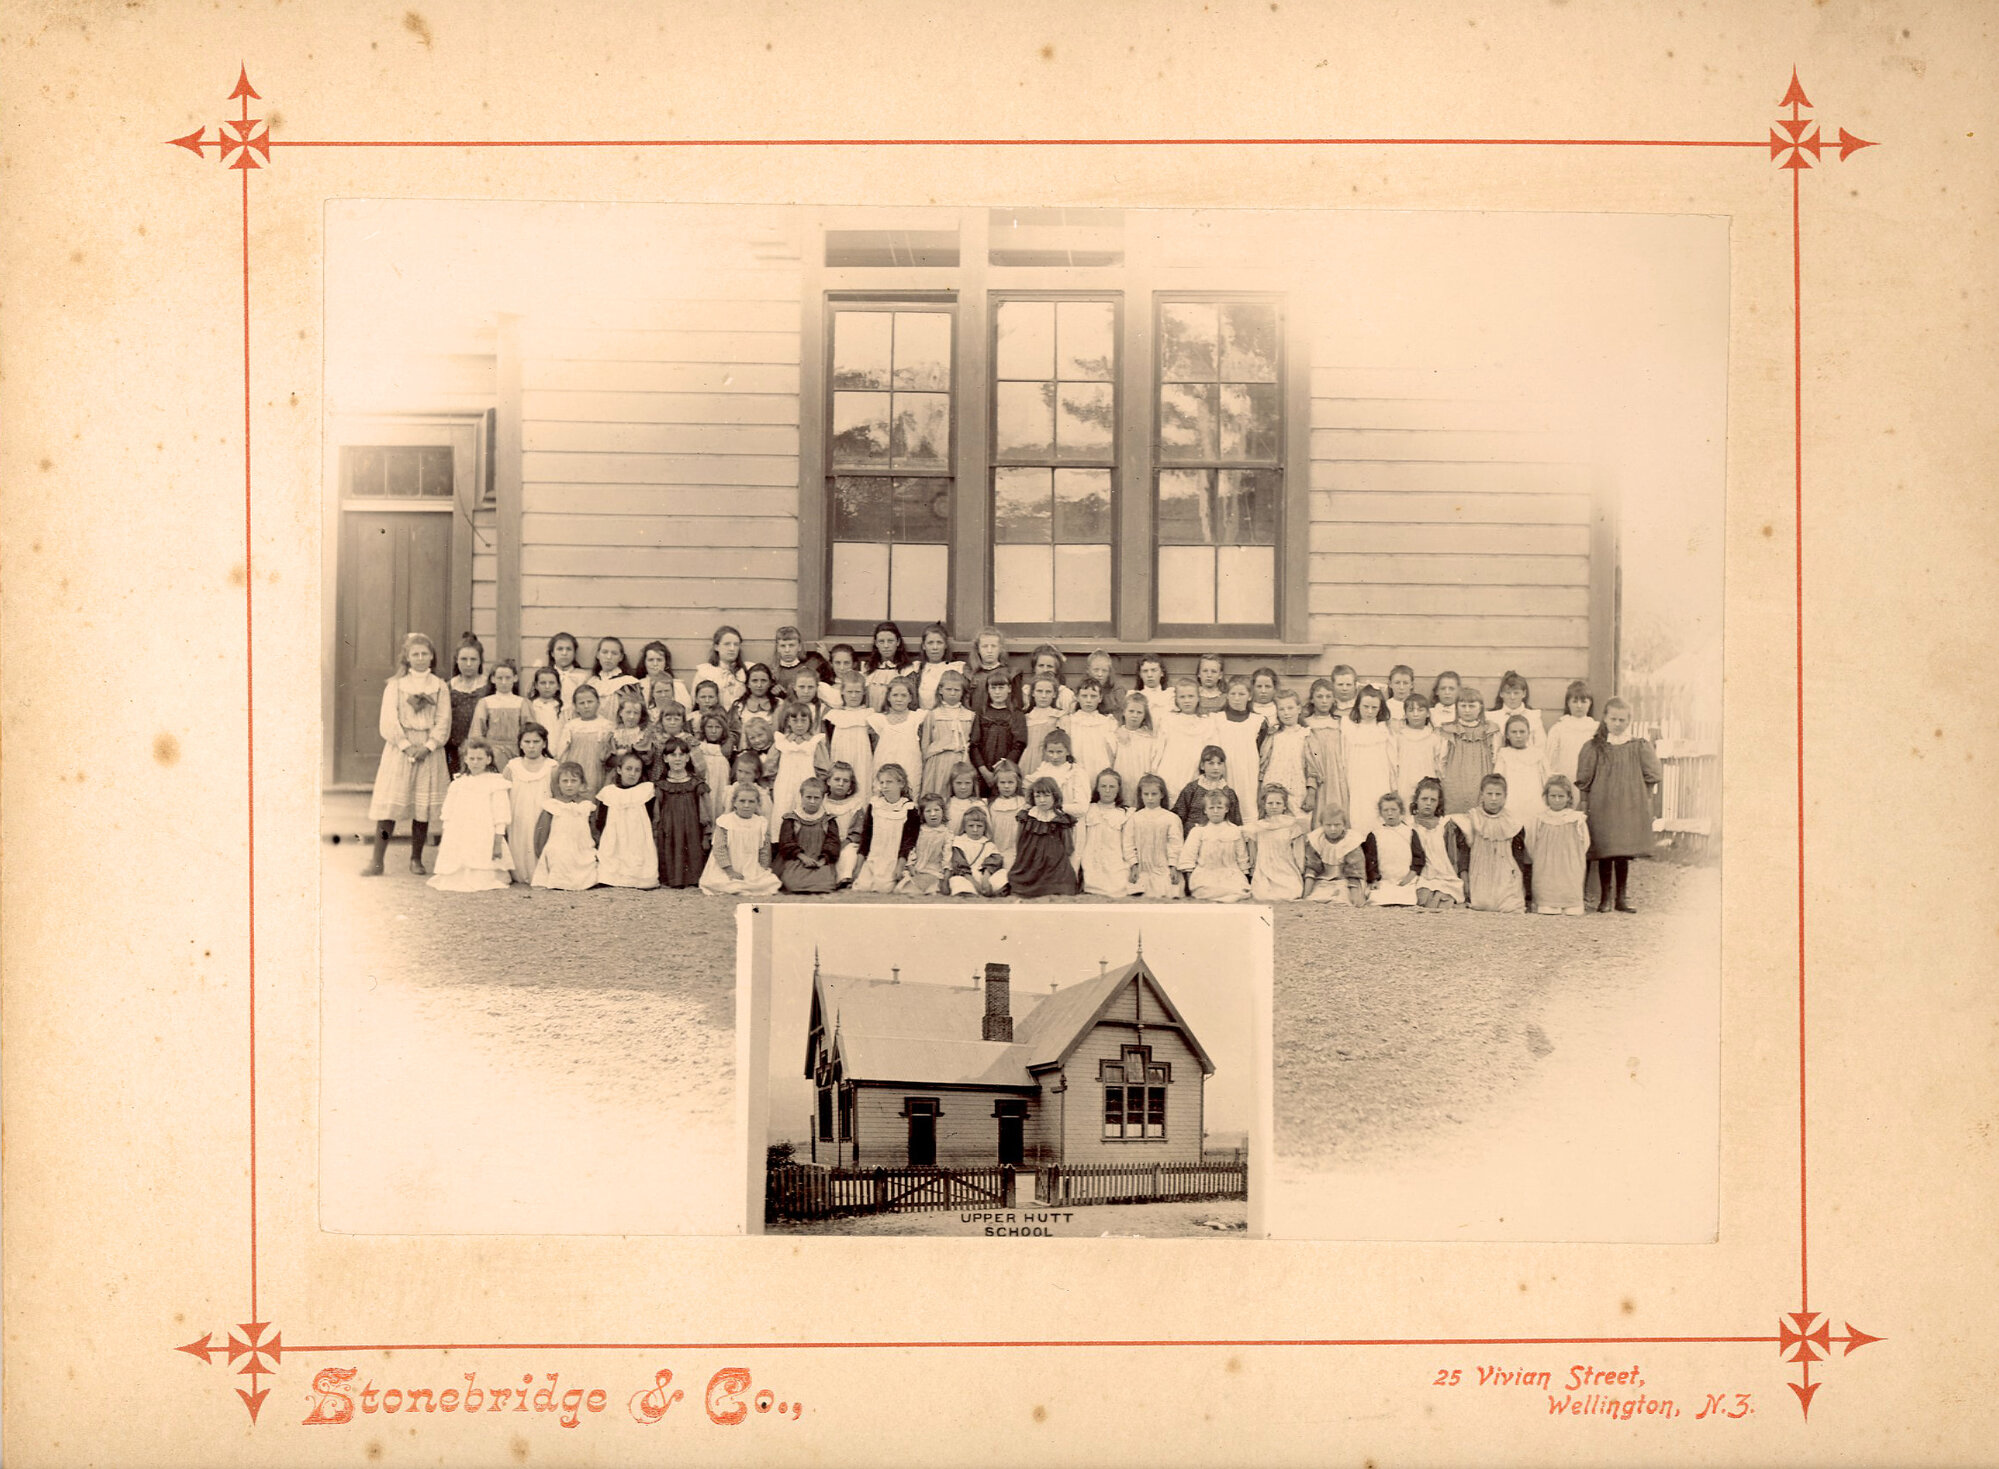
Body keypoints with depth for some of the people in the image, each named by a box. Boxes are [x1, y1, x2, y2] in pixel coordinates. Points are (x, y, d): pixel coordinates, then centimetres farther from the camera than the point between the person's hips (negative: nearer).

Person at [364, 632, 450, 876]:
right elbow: (389, 721, -3)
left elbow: (443, 723, 2)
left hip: (429, 751, 2)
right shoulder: (395, 685, 4)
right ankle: (377, 861, -5)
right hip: (399, 749, -2)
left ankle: (416, 859, 14)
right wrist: (406, 746, -13)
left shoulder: (439, 686, 8)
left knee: (423, 808, 3)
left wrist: (427, 747, -11)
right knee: (389, 804, -6)